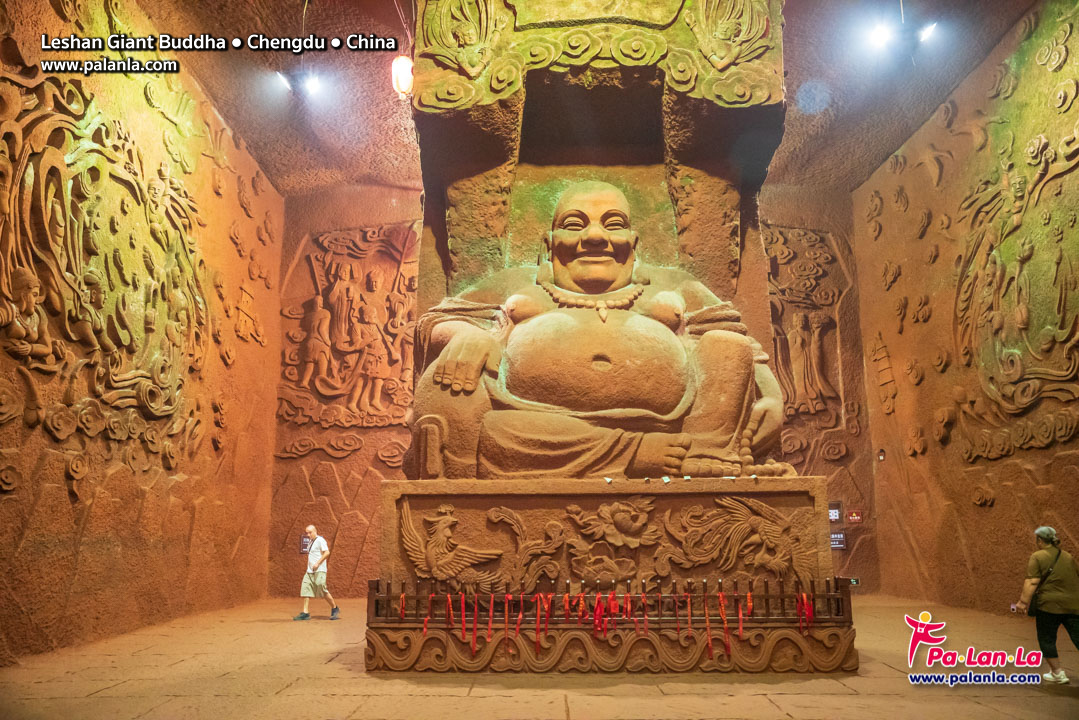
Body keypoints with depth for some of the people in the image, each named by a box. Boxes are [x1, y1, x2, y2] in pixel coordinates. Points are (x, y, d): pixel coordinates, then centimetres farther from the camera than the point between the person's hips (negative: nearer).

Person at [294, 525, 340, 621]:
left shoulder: (320, 540, -8)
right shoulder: (311, 542, 18)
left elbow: (327, 552, -18)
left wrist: (317, 563, -23)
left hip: (319, 571, -8)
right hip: (310, 571, 9)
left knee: (322, 590, -8)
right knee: (305, 590, -2)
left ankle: (335, 609, 9)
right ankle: (305, 613, -1)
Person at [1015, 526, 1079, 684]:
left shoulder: (1037, 557, -6)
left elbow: (1032, 582, -14)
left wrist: (1024, 601, -13)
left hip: (1049, 605, -5)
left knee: (1047, 639, 9)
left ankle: (1057, 672, 12)